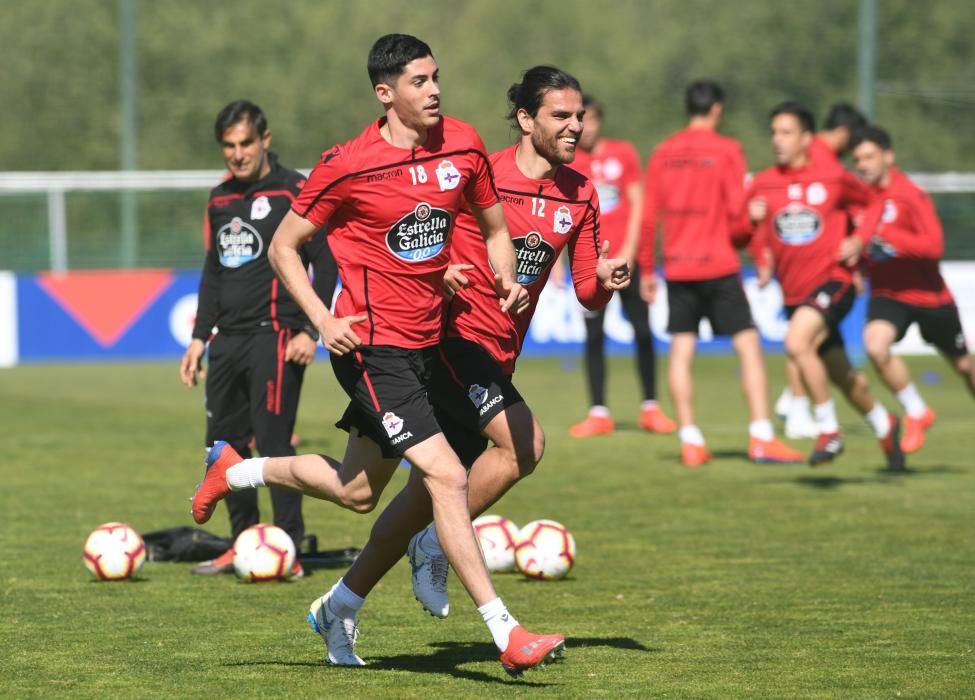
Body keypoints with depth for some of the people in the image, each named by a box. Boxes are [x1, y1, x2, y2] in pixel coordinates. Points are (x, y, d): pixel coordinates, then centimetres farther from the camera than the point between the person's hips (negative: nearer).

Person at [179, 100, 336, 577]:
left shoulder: (295, 192, -5)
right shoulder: (220, 199, 16)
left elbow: (324, 263, -6)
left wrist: (310, 331, -14)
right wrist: (200, 337, 18)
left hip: (275, 336, -7)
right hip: (228, 339, 7)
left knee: (273, 442, -11)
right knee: (223, 445, 7)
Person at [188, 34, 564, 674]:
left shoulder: (463, 146, 1)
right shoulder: (349, 166, -13)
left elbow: (494, 227, 16)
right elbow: (283, 246, -3)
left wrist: (507, 281, -4)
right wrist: (323, 319, -16)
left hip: (426, 343, 7)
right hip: (372, 345, -7)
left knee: (356, 492, 18)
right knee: (447, 475, -17)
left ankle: (235, 470, 42)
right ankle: (505, 632, -16)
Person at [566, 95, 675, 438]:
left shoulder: (623, 153, 4)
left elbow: (637, 205, 2)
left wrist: (629, 252, -6)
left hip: (627, 258, 0)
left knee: (643, 331, 1)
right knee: (594, 336, -2)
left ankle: (650, 408, 11)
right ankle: (598, 413, 1)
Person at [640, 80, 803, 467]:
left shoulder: (662, 153, 6)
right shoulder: (726, 151, -6)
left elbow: (648, 216, 6)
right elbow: (737, 213, -10)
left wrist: (646, 269, 14)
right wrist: (742, 232, 12)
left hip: (677, 266, 4)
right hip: (719, 266, -4)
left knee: (681, 352, 6)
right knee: (749, 346, -1)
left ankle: (690, 443, 4)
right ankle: (761, 439, -8)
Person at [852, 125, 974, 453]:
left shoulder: (910, 196, -18)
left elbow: (934, 245, -29)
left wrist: (884, 236, -34)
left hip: (929, 294, -3)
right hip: (888, 294, 3)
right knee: (875, 344, -27)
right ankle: (916, 413, -8)